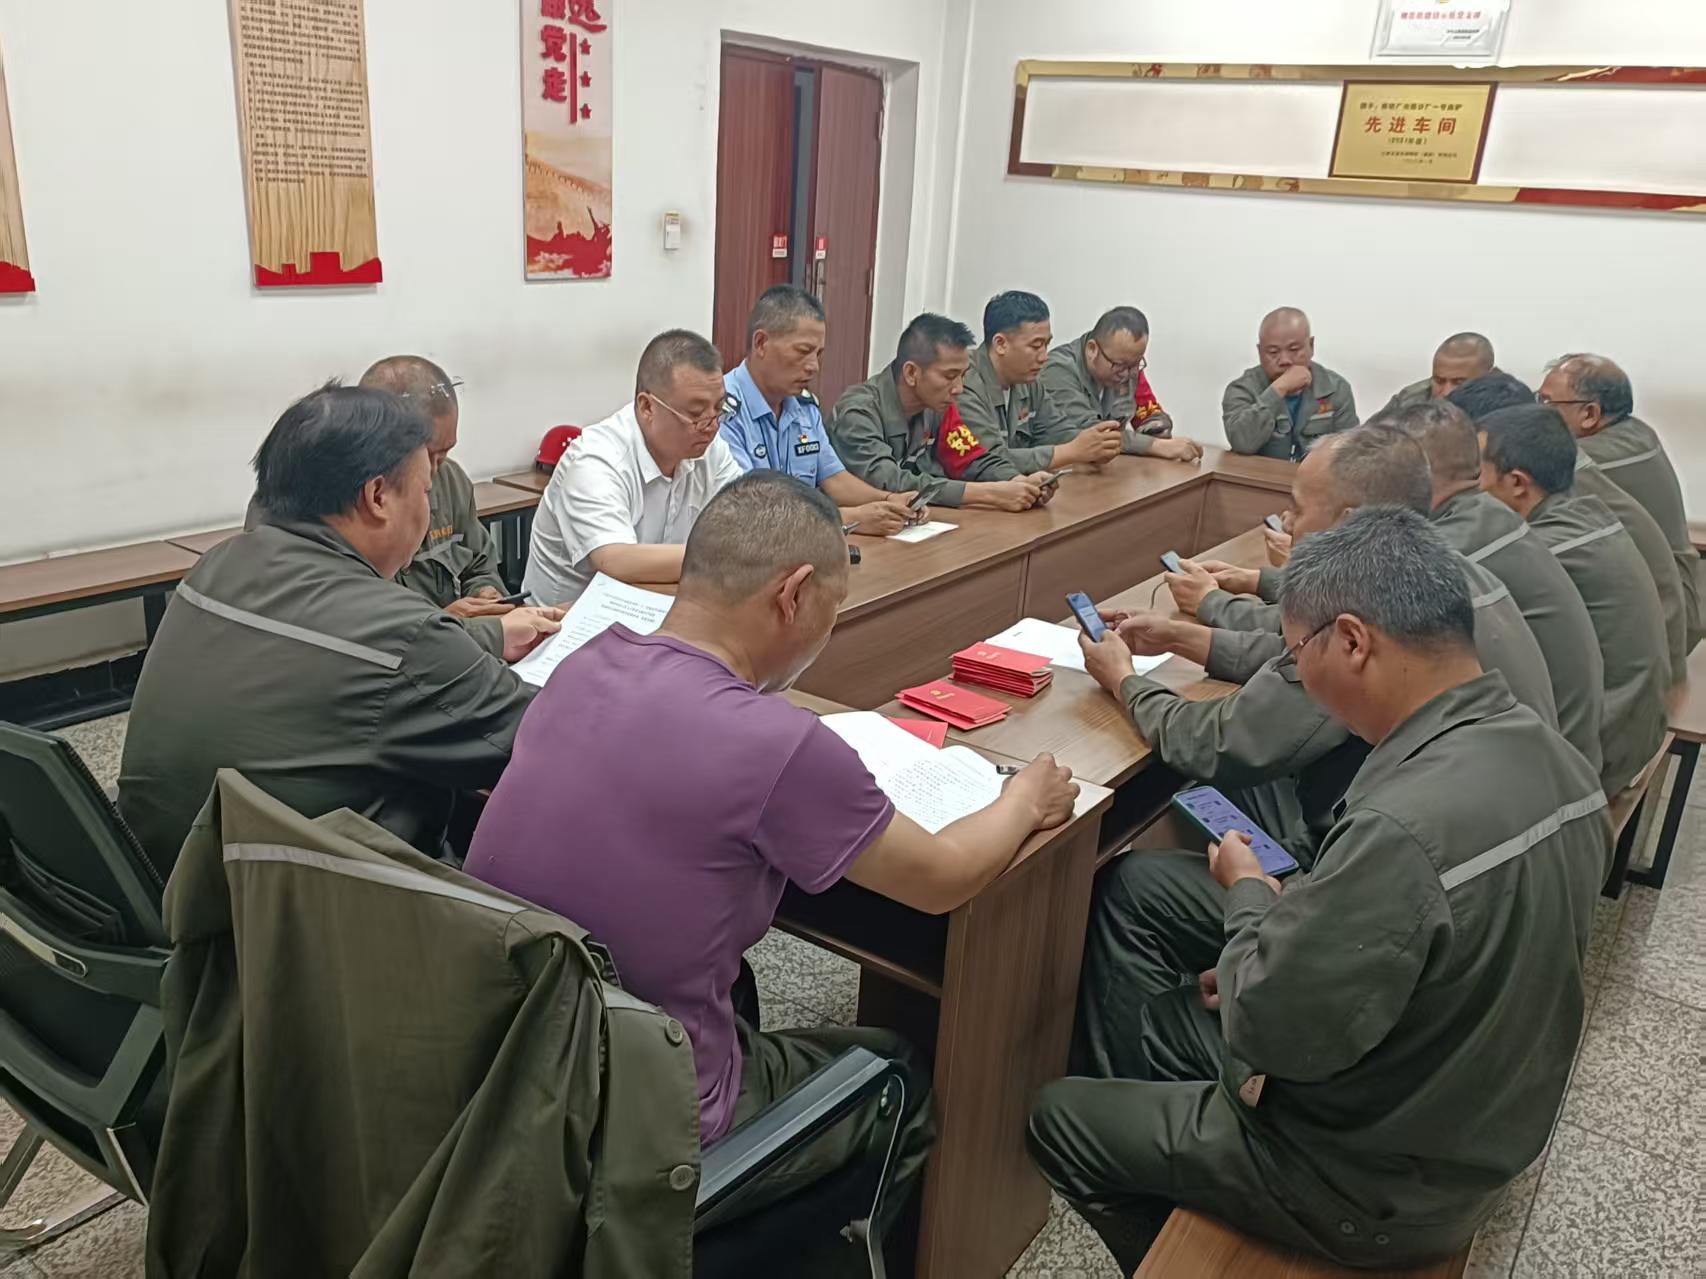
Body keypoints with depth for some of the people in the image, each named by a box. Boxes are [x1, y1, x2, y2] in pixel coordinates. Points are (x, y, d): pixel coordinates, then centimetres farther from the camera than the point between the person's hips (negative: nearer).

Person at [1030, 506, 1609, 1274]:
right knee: (1132, 887, 14)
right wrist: (1275, 946, 2)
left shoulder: (1404, 828, -38)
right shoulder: (1553, 757, -8)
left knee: (1059, 1120, 12)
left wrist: (1248, 893, -9)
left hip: (1375, 1187, -8)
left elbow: (1269, 1031, -26)